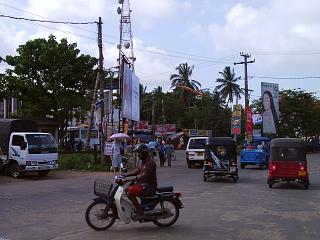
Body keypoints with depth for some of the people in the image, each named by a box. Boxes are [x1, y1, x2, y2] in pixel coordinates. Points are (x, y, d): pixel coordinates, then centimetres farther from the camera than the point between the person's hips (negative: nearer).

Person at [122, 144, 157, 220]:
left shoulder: (150, 162, -18)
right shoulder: (143, 161, 15)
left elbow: (144, 176, -27)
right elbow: (138, 171, 21)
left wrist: (129, 179, -29)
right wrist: (125, 175, 9)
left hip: (149, 186, -10)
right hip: (143, 184, 10)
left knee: (130, 193, -23)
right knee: (127, 190, 10)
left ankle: (140, 211, -17)